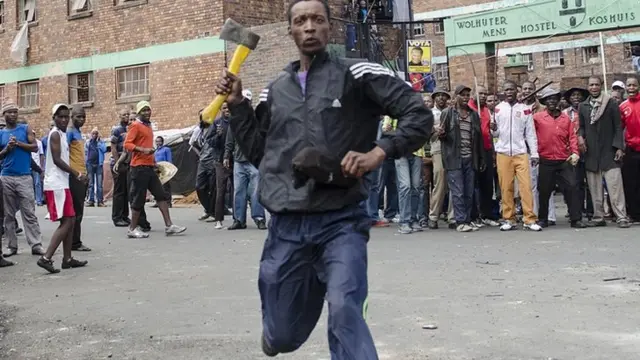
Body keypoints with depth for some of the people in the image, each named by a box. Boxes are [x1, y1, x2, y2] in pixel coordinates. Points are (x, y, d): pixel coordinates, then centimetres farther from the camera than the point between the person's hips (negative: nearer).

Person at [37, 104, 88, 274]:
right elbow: (57, 160, -18)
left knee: (71, 220, 12)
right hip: (56, 184, -10)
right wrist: (77, 175, -15)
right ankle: (46, 258, -13)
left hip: (62, 183, 10)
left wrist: (75, 175, 14)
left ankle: (67, 259, 17)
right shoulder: (55, 134, -10)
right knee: (66, 222, -12)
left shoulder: (62, 134, 19)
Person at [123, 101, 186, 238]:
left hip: (149, 167, 9)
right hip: (139, 167, -9)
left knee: (161, 195, 4)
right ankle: (132, 229, 6)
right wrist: (143, 150, -29)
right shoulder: (136, 126, -7)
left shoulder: (148, 126, 18)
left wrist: (154, 161, 24)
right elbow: (127, 144, -17)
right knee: (139, 198, -4)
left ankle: (169, 226, 5)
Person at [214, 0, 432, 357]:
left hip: (340, 221, -4)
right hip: (286, 227, 4)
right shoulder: (275, 90, 14)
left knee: (345, 312, -26)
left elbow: (419, 115, -5)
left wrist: (380, 152, -19)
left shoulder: (355, 74, -1)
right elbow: (259, 153, 19)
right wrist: (238, 105, 10)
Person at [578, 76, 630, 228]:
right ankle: (598, 217, 13)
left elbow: (618, 127, 0)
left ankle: (621, 217, -6)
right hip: (591, 153, 3)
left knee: (615, 186, -8)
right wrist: (581, 137, -4)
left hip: (609, 152, -3)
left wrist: (619, 147, -8)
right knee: (595, 188, 6)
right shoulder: (583, 106, 11)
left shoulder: (611, 104, 2)